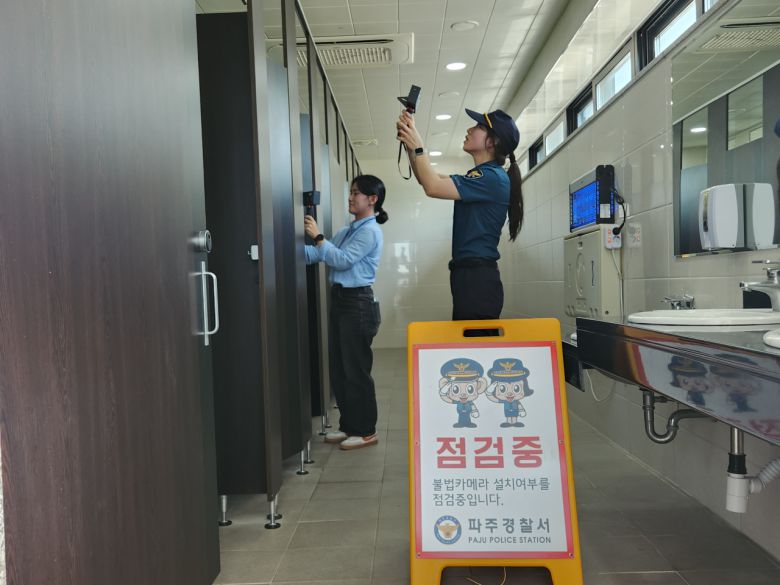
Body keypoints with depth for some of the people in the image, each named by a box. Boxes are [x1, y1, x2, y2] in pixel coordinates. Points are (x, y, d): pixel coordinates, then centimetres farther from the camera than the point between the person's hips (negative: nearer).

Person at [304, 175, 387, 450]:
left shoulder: (370, 231, -10)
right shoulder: (348, 231, 17)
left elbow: (343, 260, -20)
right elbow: (319, 255, 11)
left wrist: (317, 236, -17)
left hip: (357, 303, -9)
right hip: (339, 299, 9)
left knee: (356, 370, -1)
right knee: (339, 369, 13)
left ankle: (366, 431, 13)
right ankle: (348, 425, 26)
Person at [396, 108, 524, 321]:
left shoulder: (493, 177, -11)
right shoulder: (478, 177, 19)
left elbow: (433, 187, -17)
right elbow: (426, 179, 23)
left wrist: (417, 145, -6)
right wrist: (410, 145, 12)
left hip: (478, 279, -10)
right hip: (469, 276, 10)